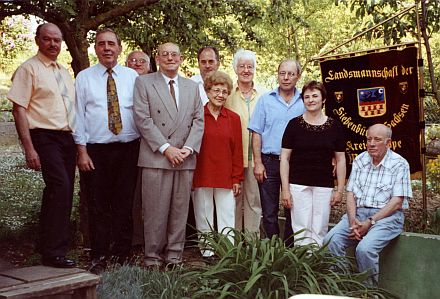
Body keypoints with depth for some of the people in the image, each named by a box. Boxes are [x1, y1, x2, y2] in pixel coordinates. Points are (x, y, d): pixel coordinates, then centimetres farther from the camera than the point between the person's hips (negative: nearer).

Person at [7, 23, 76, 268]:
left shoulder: (64, 72, 18)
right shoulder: (29, 69, -4)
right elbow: (19, 109, -10)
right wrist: (29, 148, -18)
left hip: (67, 138, 7)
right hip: (45, 138, -7)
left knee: (58, 193, 11)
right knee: (60, 188, -19)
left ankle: (49, 245, 24)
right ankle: (54, 252, -12)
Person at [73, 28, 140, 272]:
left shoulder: (132, 76, 7)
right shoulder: (84, 78, 5)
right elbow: (79, 116, 1)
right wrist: (82, 151, -5)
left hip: (128, 149, 1)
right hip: (96, 151, -1)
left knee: (124, 205, 7)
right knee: (98, 206, 4)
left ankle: (122, 255, 19)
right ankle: (99, 257, 15)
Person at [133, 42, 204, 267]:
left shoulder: (192, 87, 17)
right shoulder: (144, 82, 5)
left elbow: (198, 120, 11)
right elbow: (142, 119, -5)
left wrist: (188, 148, -5)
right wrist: (166, 148, -12)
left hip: (185, 158, 4)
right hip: (156, 156, -3)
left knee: (180, 209, 6)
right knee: (155, 211, -1)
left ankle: (174, 255, 15)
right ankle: (153, 257, 9)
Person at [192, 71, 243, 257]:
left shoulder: (233, 118, 7)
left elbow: (237, 150, 8)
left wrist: (237, 178, 4)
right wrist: (189, 177, -4)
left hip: (226, 177, 2)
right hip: (201, 176, -2)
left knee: (228, 219, 3)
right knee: (204, 218, 8)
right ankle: (207, 251, 19)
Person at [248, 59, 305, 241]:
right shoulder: (266, 100, 4)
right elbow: (256, 134, 1)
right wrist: (258, 163, -6)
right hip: (269, 162, -1)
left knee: (293, 211, 8)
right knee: (269, 212, 5)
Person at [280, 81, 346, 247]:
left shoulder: (334, 126, 4)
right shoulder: (294, 124, 1)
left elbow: (340, 160, 8)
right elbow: (285, 158, 1)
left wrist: (340, 190, 4)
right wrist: (285, 189, -4)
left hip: (324, 186, 1)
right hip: (298, 185, -1)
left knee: (320, 231, 4)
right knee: (302, 230, -1)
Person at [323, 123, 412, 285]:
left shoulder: (399, 164, -3)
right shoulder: (360, 160, 13)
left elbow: (397, 202, -9)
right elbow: (350, 193, 9)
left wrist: (370, 222, -17)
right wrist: (353, 220, -9)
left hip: (387, 216, -5)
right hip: (358, 213, 5)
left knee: (365, 249, -31)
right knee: (330, 241, -21)